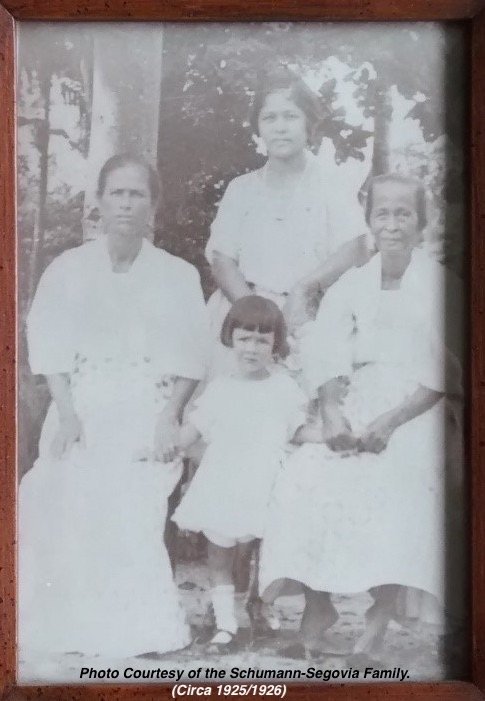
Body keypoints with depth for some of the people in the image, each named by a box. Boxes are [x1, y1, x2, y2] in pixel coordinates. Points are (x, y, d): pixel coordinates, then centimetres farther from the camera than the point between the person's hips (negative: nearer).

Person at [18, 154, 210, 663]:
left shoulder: (177, 275, 3)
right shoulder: (68, 269, 5)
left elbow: (188, 358, 2)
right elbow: (49, 347, 2)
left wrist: (169, 416, -9)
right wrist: (66, 412, -9)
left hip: (146, 415, -1)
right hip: (82, 410, 2)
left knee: (135, 520, -12)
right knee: (70, 514, -5)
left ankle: (135, 632, 1)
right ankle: (71, 627, 11)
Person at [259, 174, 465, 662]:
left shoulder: (439, 285, 4)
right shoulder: (350, 286, 12)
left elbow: (441, 375, -4)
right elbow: (328, 363, 2)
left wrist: (389, 421, -16)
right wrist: (332, 414, -17)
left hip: (415, 412, -3)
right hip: (355, 409, 3)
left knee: (394, 479, -32)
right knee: (308, 475, -23)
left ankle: (383, 609, -13)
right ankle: (316, 601, -6)